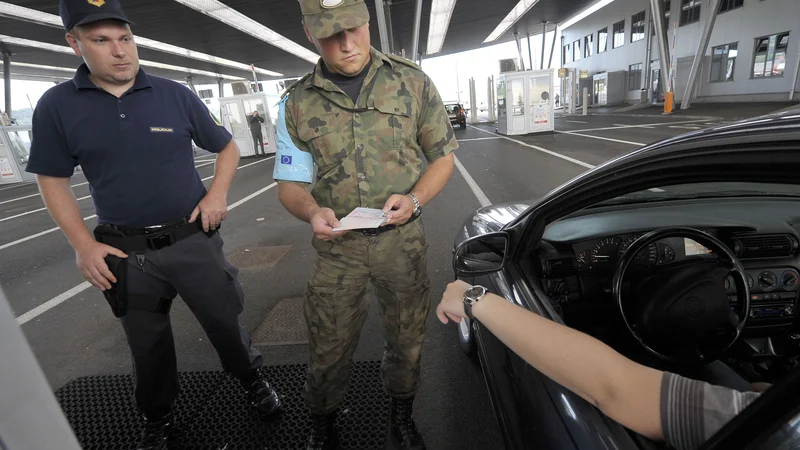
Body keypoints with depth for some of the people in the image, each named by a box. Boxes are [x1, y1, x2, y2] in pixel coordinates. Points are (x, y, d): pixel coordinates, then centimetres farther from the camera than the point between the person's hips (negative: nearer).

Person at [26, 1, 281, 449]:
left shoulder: (175, 94, -2)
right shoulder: (56, 106, -1)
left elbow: (227, 147, 7)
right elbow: (54, 180, 6)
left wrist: (218, 193, -9)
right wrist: (84, 245, -5)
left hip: (194, 240, -1)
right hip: (126, 253, 1)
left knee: (225, 322, 10)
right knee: (147, 343, 17)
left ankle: (253, 381, 38)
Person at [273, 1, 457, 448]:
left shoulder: (412, 82, -2)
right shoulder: (297, 103, 0)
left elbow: (443, 156, 3)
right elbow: (290, 182, 3)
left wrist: (414, 200, -16)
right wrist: (312, 211, -20)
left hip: (402, 240, 1)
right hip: (337, 244, 0)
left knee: (407, 341, 16)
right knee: (329, 348, 11)